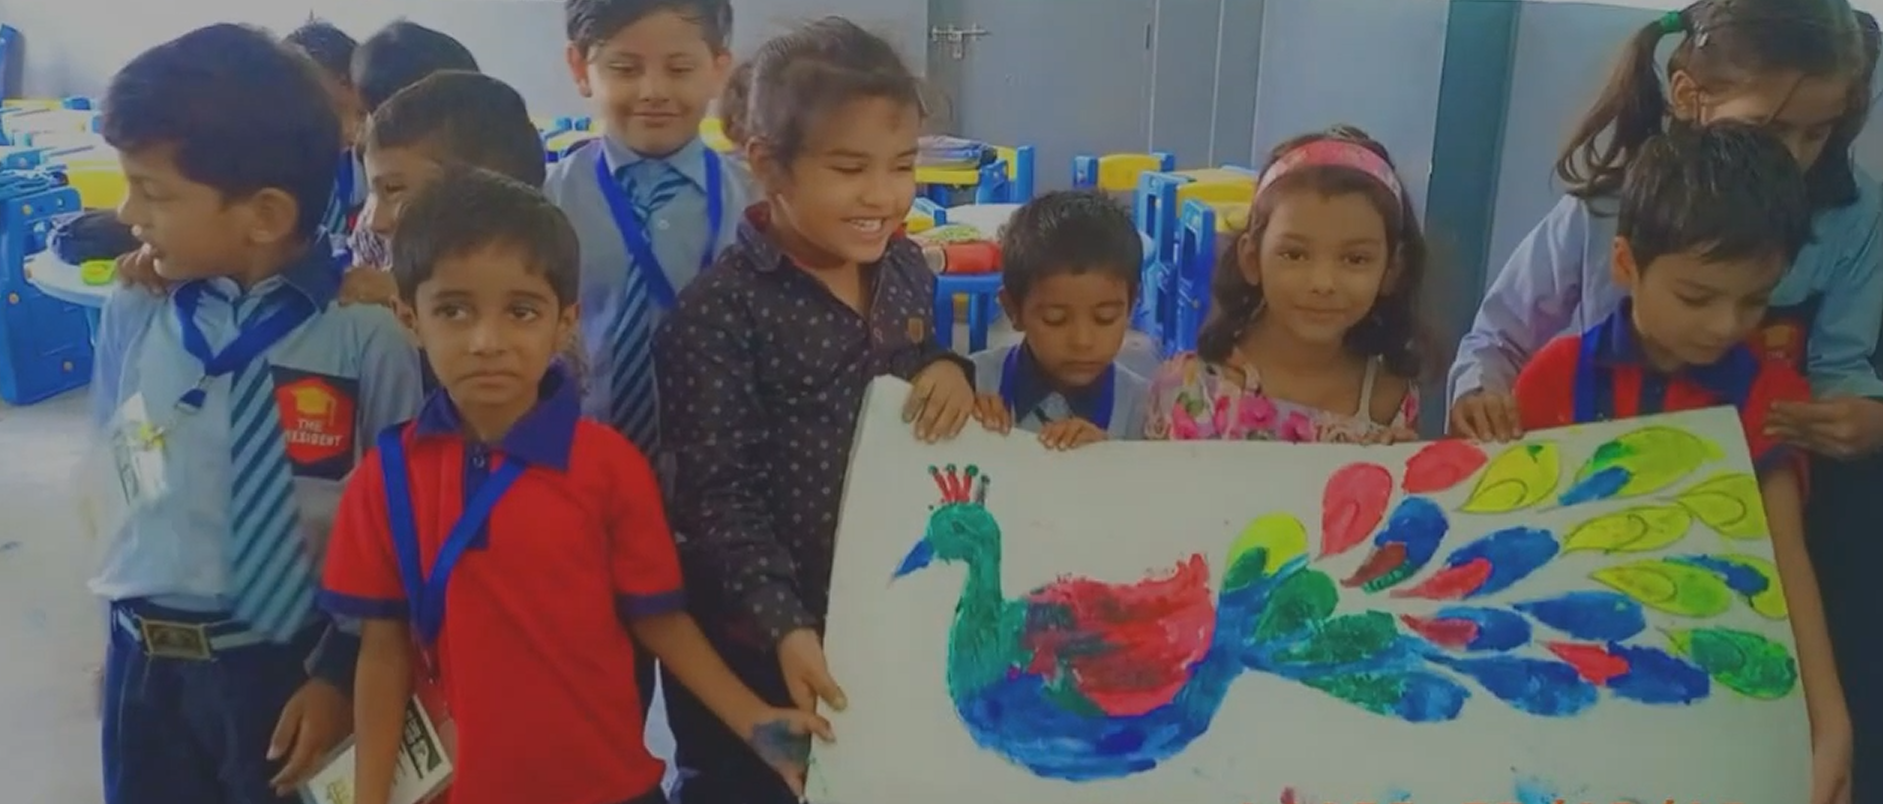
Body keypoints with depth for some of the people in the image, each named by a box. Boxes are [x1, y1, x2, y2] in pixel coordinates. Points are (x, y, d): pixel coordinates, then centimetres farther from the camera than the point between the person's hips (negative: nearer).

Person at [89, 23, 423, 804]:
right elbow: (109, 475, 10)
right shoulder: (130, 317, -4)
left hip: (300, 664, -3)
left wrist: (344, 673, -7)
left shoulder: (367, 334, -17)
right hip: (147, 665, 4)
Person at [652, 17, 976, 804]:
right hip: (756, 637, -6)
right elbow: (718, 497, -19)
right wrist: (786, 625, -25)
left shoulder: (908, 270, 0)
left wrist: (951, 370, -6)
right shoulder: (720, 310, -20)